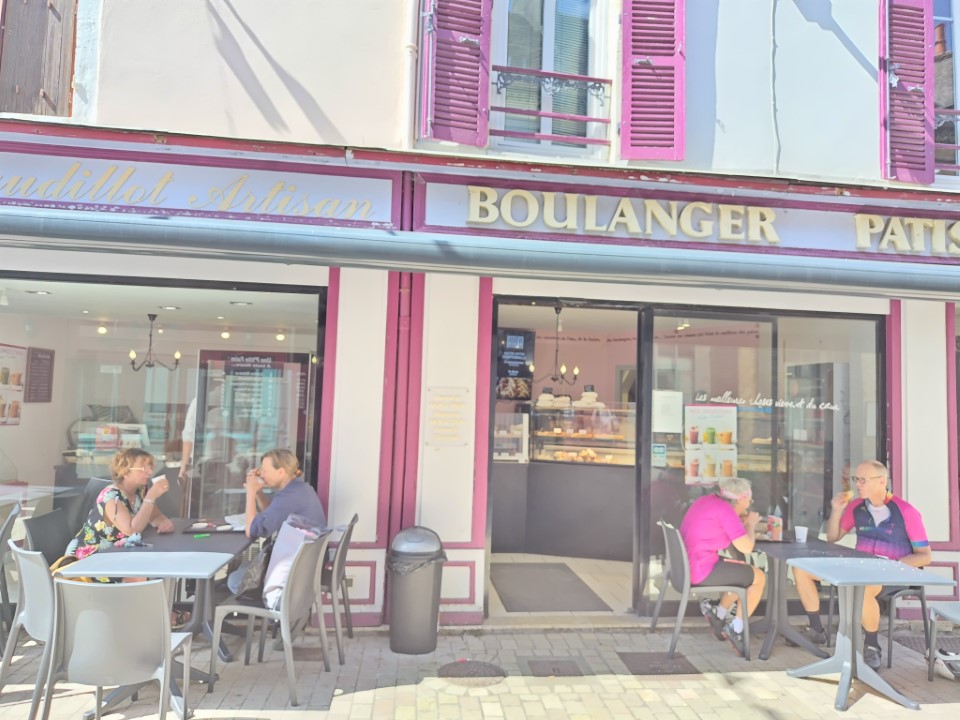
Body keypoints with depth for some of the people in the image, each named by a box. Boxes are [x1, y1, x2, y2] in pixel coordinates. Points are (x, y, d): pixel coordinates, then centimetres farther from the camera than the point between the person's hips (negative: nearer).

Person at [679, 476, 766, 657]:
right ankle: (735, 628, 12)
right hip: (701, 570, -9)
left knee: (744, 571, 24)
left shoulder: (708, 500, 10)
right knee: (759, 577, 5)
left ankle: (718, 614, 24)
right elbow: (746, 547, -15)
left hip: (687, 566, 9)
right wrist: (750, 524, 2)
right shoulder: (725, 510, -16)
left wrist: (744, 523, 10)